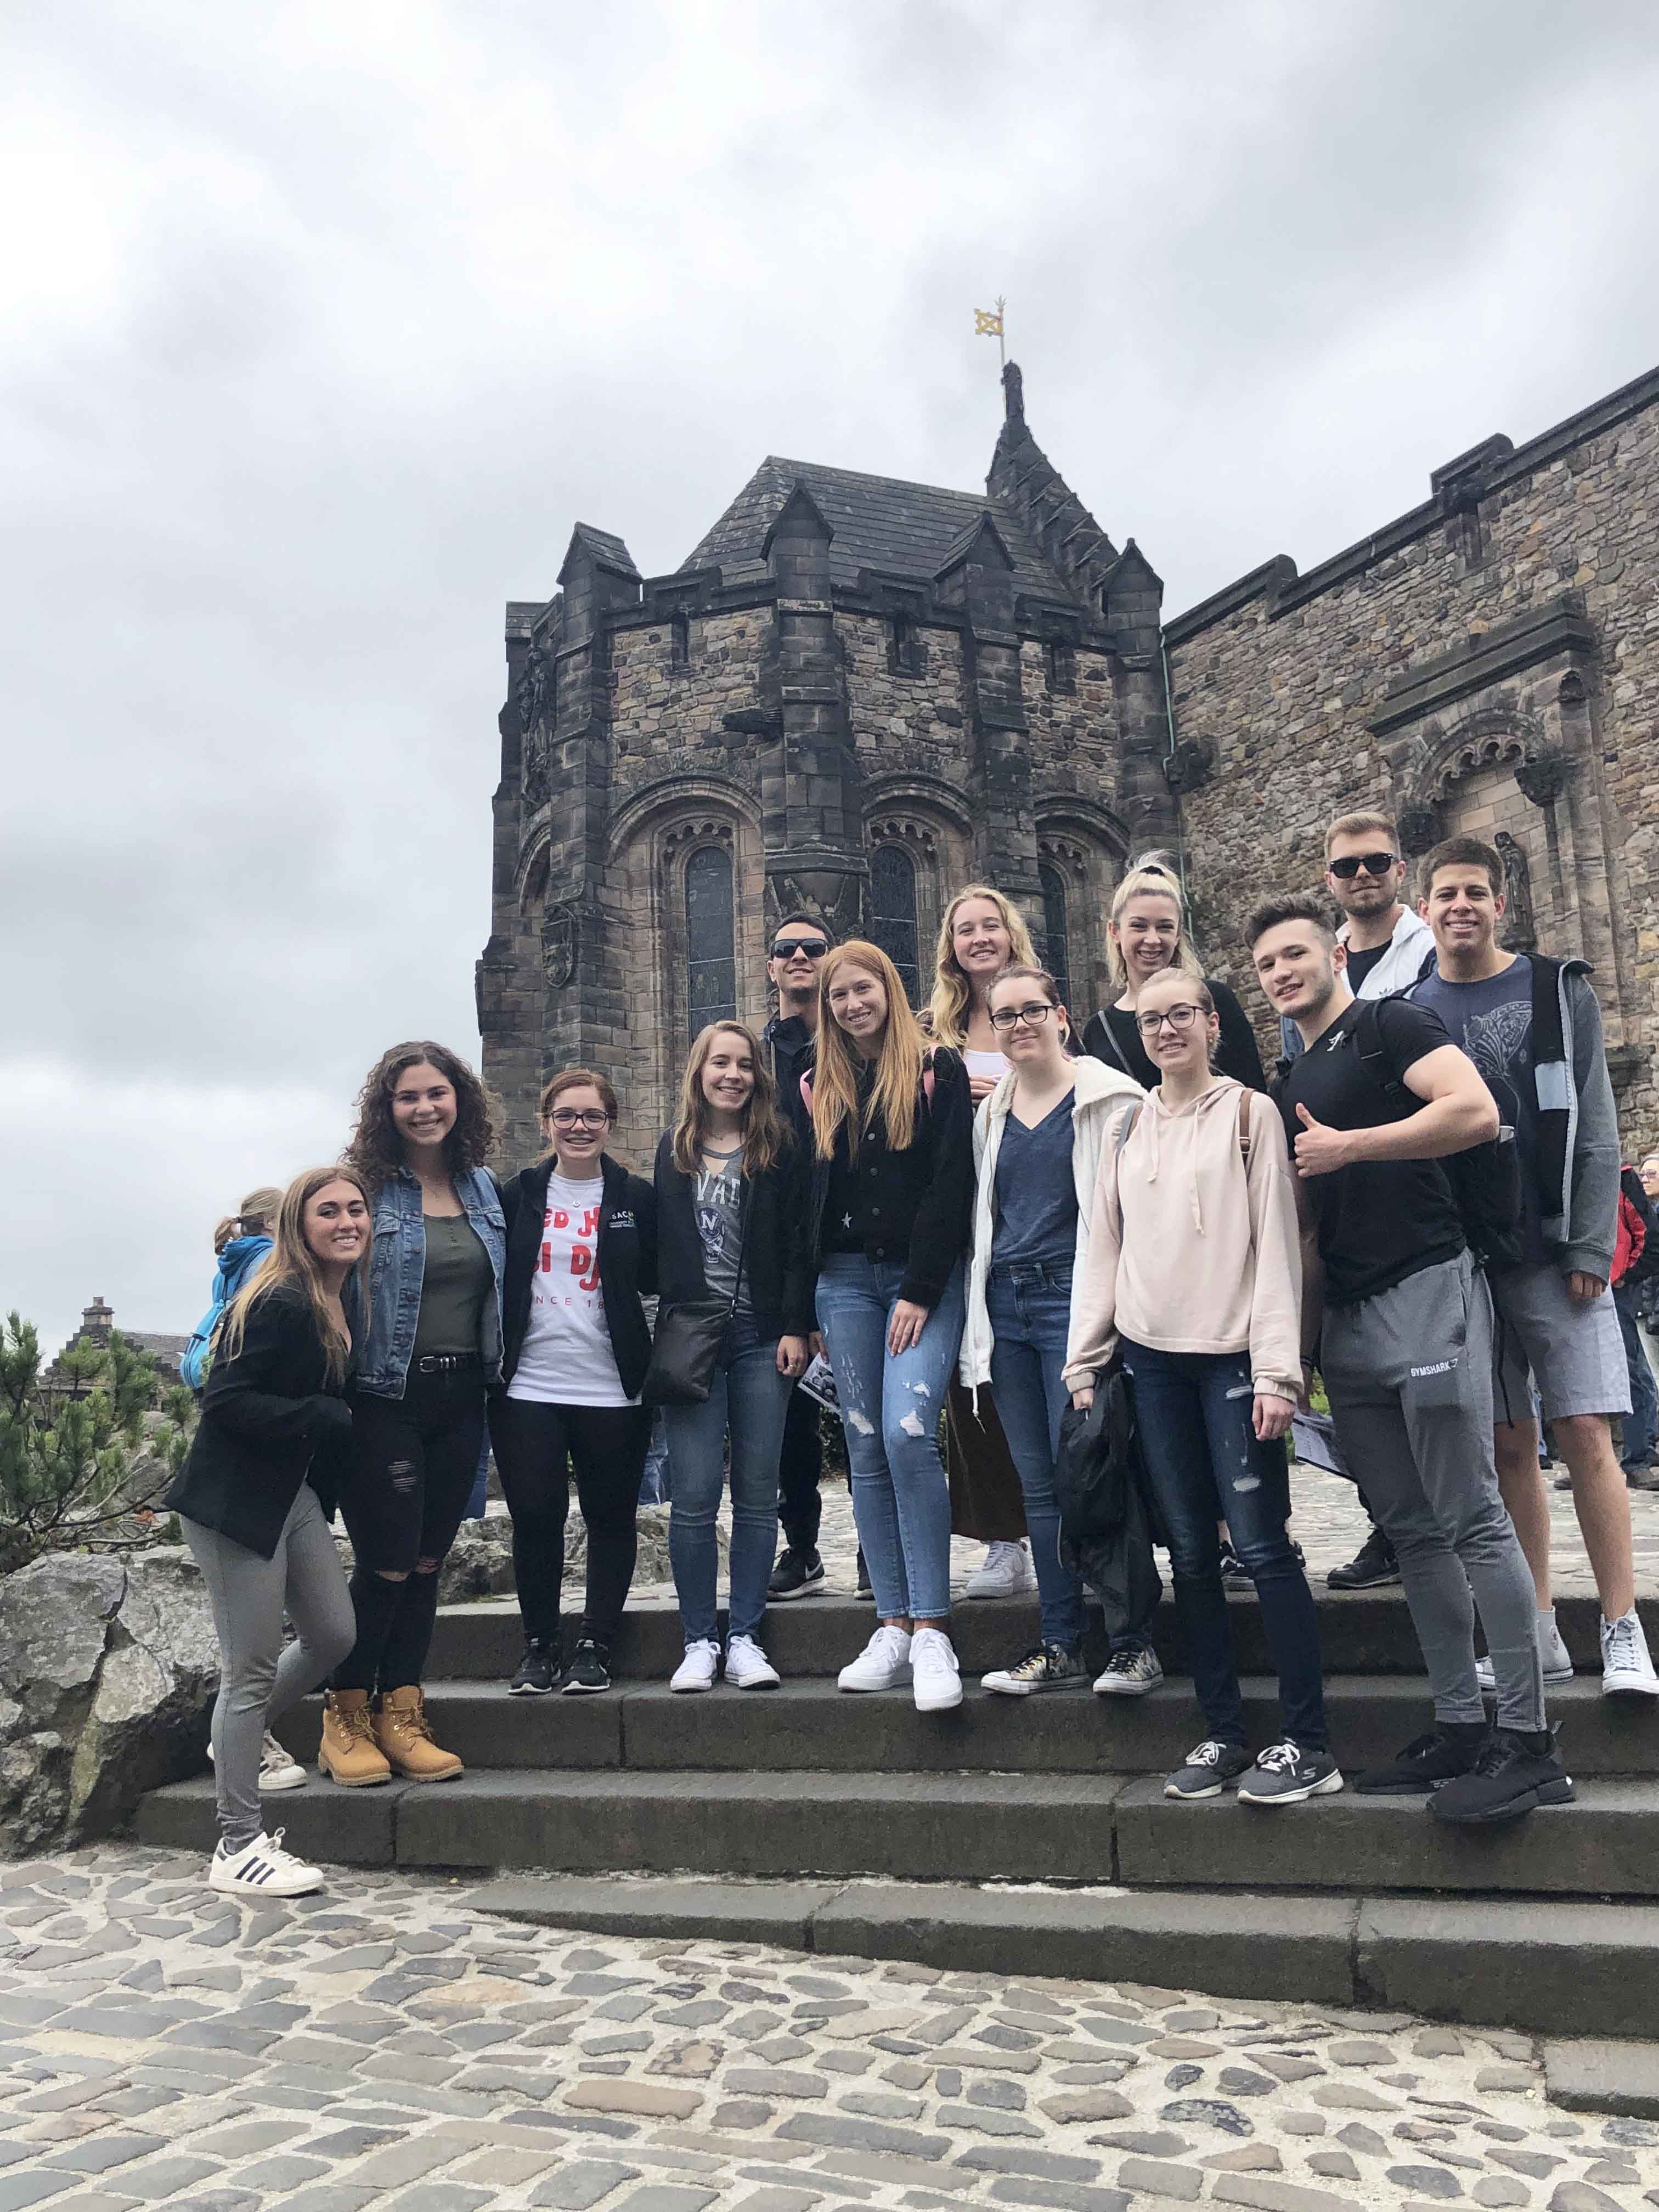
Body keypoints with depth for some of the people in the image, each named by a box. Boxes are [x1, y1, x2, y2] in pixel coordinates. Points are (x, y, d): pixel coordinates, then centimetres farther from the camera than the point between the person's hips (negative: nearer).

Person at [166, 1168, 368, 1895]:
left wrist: (345, 1426, 1)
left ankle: (244, 1736, 41)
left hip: (295, 1491, 9)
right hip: (235, 1499, -9)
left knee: (334, 1635, 14)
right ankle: (238, 1847, 10)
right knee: (252, 1667, -2)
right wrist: (323, 1420, -22)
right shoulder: (279, 1304, -21)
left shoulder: (346, 1297, 6)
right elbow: (224, 1401, -24)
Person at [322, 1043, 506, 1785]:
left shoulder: (484, 1188, 9)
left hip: (460, 1397, 5)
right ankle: (346, 1716, 15)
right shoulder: (364, 1186, -7)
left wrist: (494, 1376, 12)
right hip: (386, 1397, -5)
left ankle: (400, 1717, 20)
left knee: (427, 1562, 10)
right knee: (386, 1564, -3)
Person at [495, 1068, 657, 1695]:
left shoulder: (636, 1197, 3)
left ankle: (595, 1645, 20)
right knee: (535, 1519, 4)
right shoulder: (517, 1195, 6)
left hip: (612, 1390, -1)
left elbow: (657, 1278, 4)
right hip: (529, 1389, 1)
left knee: (611, 1518, 7)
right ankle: (539, 1646, 19)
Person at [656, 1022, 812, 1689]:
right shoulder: (674, 1151, 12)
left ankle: (745, 1638, 13)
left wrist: (796, 1327, -7)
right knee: (693, 1494, -3)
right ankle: (699, 1641, 8)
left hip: (761, 1337, -1)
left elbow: (797, 1244, 0)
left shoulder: (779, 1148, 4)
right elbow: (659, 1246, 13)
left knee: (757, 1491, 3)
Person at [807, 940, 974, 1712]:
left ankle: (931, 1632, -12)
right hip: (844, 1282, 5)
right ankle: (894, 1629, 9)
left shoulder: (937, 1071, 1)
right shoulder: (819, 1088, 14)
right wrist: (803, 1311, 7)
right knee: (867, 1451, 3)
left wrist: (921, 1291, -13)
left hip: (923, 1278, -4)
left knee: (908, 1434, -18)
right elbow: (807, 1199, 14)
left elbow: (951, 1184, -7)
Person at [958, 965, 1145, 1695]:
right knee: (1038, 1484, 8)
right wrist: (976, 1318, 15)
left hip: (1072, 1299, -6)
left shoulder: (1106, 1099, -2)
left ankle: (1136, 1645, 5)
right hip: (1006, 1305, 6)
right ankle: (1060, 1647, 16)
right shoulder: (991, 1114, 16)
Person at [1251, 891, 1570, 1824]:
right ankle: (1460, 1725, 17)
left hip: (1426, 1288, -8)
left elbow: (1476, 1111, -18)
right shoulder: (1295, 1086, 22)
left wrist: (1347, 1147, -12)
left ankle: (1530, 1740, 0)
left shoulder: (1392, 1025, 0)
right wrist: (1301, 1346, 18)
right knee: (1412, 1530, 9)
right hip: (1346, 1320, 8)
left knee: (1471, 1518, -7)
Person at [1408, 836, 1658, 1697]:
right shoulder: (1406, 1014, 8)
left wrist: (1590, 1246, -8)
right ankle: (1538, 1635, 14)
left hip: (1554, 1254, -2)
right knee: (1509, 1447, 6)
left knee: (1584, 1436, -5)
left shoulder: (1559, 991, 4)